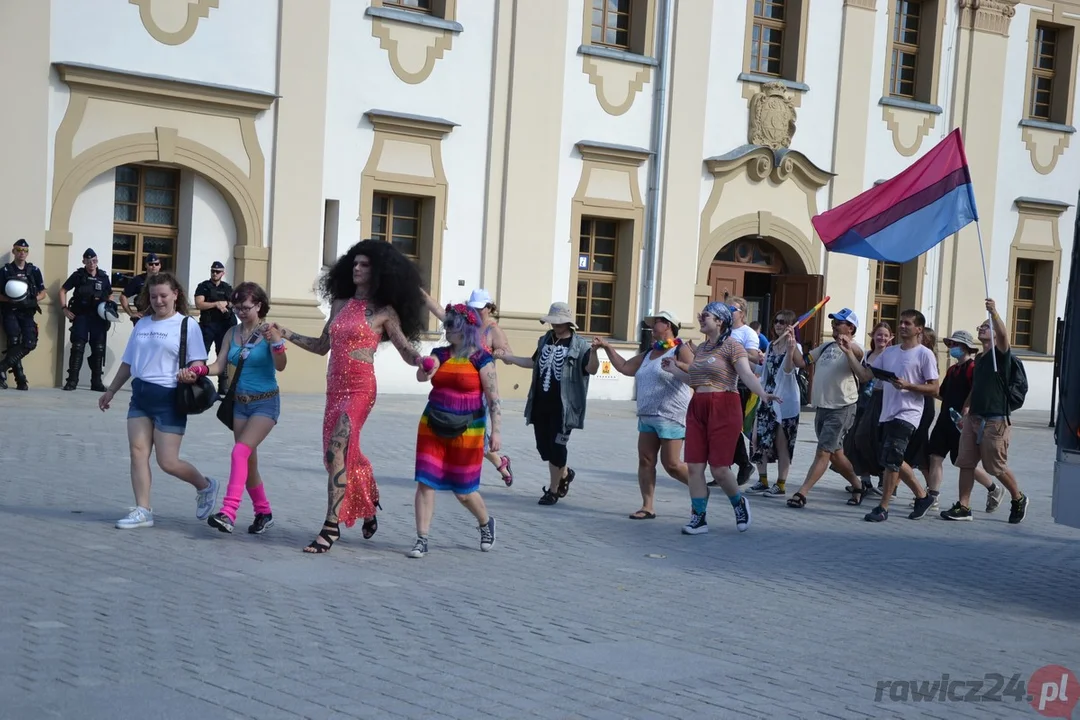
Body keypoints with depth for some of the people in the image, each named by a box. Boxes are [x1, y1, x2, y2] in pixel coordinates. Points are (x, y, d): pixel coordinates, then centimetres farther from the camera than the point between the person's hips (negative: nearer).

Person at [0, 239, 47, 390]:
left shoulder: (34, 271, 10)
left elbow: (43, 293, 13)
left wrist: (33, 300, -8)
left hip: (27, 312, 3)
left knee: (30, 343, -14)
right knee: (14, 342, -17)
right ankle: (20, 379, -12)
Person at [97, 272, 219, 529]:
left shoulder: (187, 324, -3)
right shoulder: (142, 324, 15)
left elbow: (198, 362, -7)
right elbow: (128, 362, 22)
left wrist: (190, 372, -29)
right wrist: (110, 391, 23)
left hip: (168, 398, -6)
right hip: (140, 395, 6)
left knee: (167, 462, -5)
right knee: (138, 451, -3)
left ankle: (205, 486, 21)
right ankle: (143, 510, 2)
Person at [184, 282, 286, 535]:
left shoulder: (269, 331, -8)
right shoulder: (232, 334, 8)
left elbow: (280, 366, -17)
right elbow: (219, 366, 5)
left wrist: (275, 342, -35)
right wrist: (195, 372, -13)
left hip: (265, 403, -6)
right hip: (239, 403, 6)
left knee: (241, 452, -21)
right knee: (249, 460, 10)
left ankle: (228, 512, -28)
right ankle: (263, 513, 26)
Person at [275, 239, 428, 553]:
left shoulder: (384, 312, -1)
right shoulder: (340, 305, 15)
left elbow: (407, 351, -2)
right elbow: (322, 346, 21)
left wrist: (422, 360, -23)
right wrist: (288, 335, 14)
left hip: (360, 389, -6)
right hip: (335, 388, 6)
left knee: (336, 452, -16)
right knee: (346, 454, 13)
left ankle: (331, 527, -15)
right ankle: (369, 505, 36)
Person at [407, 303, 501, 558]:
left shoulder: (481, 358, -9)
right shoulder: (440, 354, 4)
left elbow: (493, 398, -11)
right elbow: (422, 376, -13)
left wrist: (496, 431, -18)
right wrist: (425, 369, -35)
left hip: (466, 432, -4)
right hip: (433, 427, 4)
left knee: (462, 490, 7)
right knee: (425, 482, -3)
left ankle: (486, 523, 36)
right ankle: (421, 540, 3)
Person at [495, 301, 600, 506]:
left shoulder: (579, 345, -7)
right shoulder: (545, 340, 12)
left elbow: (591, 369, -18)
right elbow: (534, 362, 26)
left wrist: (594, 351, -37)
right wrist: (508, 357, 22)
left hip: (562, 407, -6)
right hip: (540, 405, 6)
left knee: (556, 448, -2)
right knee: (544, 447, 11)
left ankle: (553, 490, 11)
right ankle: (565, 473, 36)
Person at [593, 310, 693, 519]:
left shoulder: (681, 350, -6)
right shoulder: (649, 353, 18)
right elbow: (624, 367, 22)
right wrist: (607, 347, 18)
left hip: (670, 417, -8)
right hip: (647, 416, 8)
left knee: (671, 464, -6)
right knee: (645, 461, 2)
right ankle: (648, 506, 5)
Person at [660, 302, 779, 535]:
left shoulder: (731, 346, -7)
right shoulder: (700, 349, 16)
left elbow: (747, 374, -19)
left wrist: (763, 394, -34)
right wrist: (674, 370, 18)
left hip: (723, 409, -7)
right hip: (697, 408, 7)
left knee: (719, 468, -5)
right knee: (694, 466, 1)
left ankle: (739, 503, 24)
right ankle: (699, 518, 10)